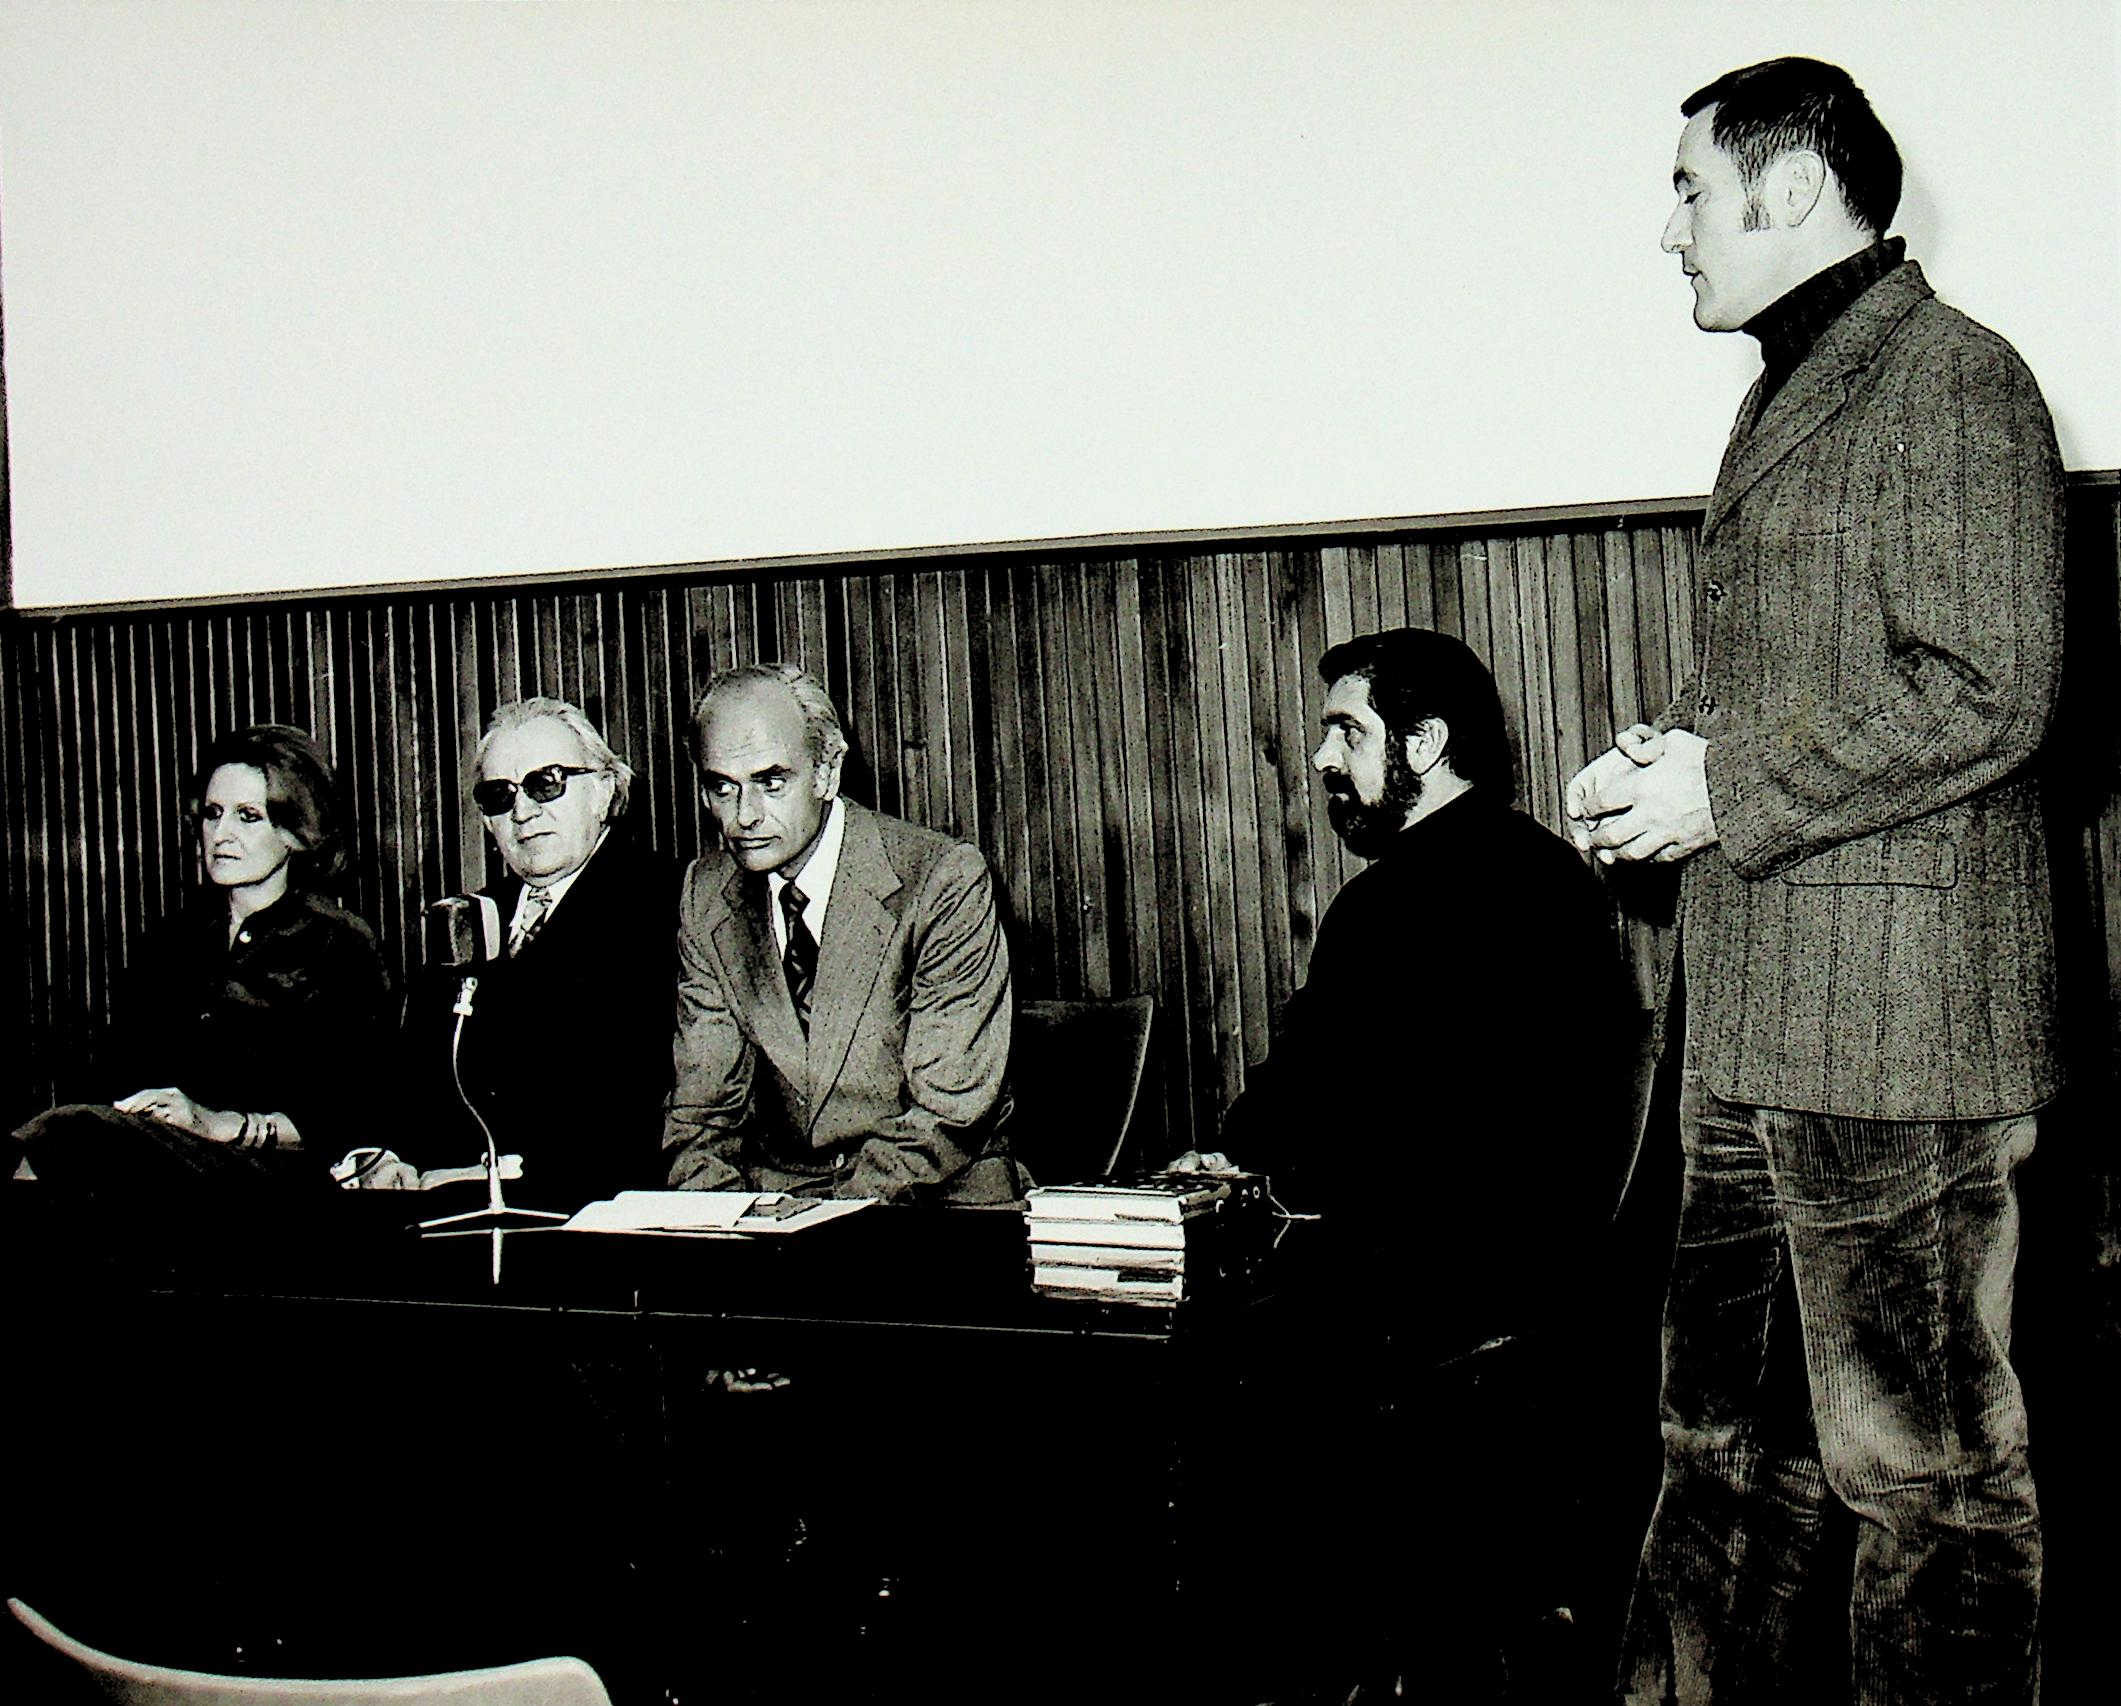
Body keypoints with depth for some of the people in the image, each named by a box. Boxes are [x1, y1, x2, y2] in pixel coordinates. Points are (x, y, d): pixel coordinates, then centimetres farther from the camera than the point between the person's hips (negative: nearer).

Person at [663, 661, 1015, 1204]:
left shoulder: (945, 883, -13)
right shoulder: (706, 892, 4)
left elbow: (951, 1111, -15)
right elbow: (704, 1101, 6)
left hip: (939, 1202, -4)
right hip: (773, 1194, 4)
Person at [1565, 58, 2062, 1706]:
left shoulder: (1950, 380, -9)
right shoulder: (1791, 393, 20)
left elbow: (1985, 697, -18)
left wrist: (1727, 793, -14)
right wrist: (1675, 752, 9)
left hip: (1894, 1021, -9)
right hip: (1758, 1018, 10)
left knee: (1926, 1468, 0)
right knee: (1725, 1442, 16)